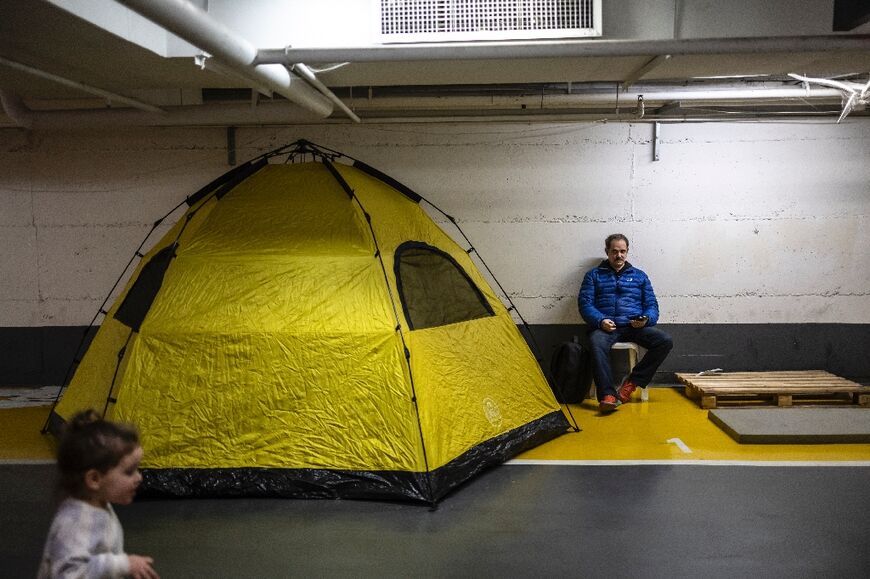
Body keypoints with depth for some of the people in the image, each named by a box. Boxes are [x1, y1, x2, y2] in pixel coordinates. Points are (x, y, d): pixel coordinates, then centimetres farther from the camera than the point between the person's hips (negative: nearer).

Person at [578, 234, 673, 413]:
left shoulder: (639, 276, 21)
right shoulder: (594, 275, 16)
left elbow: (652, 305, 16)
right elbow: (585, 303, 5)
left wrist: (646, 319, -8)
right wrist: (600, 320, -15)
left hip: (635, 326, 3)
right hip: (605, 326, -2)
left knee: (665, 341, -24)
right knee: (597, 344, -38)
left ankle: (632, 383, -16)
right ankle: (608, 395, -43)